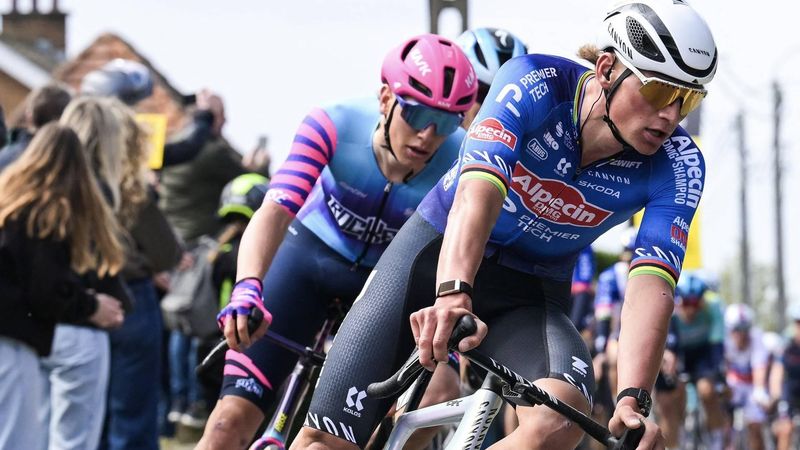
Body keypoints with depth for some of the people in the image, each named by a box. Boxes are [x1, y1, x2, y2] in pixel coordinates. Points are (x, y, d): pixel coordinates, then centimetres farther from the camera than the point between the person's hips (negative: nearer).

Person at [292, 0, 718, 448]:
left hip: (532, 294, 1)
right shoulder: (537, 84, -23)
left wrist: (634, 398, -45)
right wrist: (453, 294, -56)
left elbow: (651, 282, -29)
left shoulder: (678, 165, -18)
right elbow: (478, 189, -37)